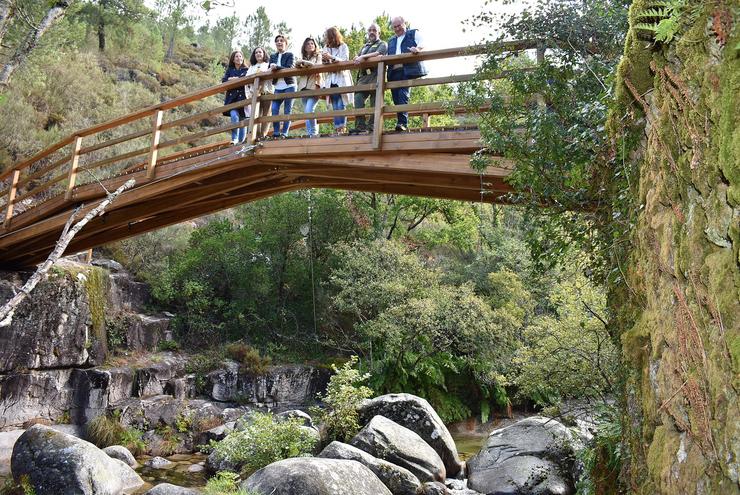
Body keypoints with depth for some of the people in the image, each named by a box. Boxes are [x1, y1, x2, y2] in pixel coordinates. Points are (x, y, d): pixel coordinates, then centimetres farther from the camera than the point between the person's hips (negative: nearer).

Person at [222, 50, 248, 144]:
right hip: (232, 98, 1)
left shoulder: (246, 70, 8)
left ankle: (241, 142, 13)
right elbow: (224, 81, 3)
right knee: (234, 116, -22)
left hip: (243, 97, -1)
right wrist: (234, 79, -13)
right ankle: (234, 139, -17)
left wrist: (234, 79, -9)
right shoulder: (229, 70, 15)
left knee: (242, 120, 2)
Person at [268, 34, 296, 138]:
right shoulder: (273, 56, 16)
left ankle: (284, 133, -3)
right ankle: (276, 132, -6)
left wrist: (277, 67, -26)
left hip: (289, 86, -4)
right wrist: (272, 67, -14)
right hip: (278, 87, 4)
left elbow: (289, 68, -12)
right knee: (274, 109, -10)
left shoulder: (290, 55, 2)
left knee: (287, 111, -4)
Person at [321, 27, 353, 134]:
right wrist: (324, 60, -9)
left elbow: (345, 61, -10)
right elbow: (324, 65, 13)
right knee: (335, 107, 1)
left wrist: (332, 57, -22)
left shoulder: (343, 47, 2)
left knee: (341, 105, -13)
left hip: (341, 80, -4)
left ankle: (342, 128, -12)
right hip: (330, 80, 4)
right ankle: (337, 128, 1)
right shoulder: (326, 49, 16)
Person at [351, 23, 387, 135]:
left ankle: (372, 125, -13)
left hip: (375, 74, -5)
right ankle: (360, 125, -18)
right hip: (363, 75, 5)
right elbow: (357, 58, 26)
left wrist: (363, 57, -16)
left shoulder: (382, 44, 13)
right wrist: (357, 58, 1)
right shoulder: (364, 47, 34)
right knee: (358, 97, -13)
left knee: (375, 99, -12)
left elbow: (378, 54, -8)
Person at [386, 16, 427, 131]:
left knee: (403, 96, -21)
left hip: (407, 70, -6)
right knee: (396, 98, 0)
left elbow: (423, 44, -1)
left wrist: (417, 48, -23)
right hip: (394, 72, 6)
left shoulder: (414, 33, 16)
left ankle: (402, 123, -27)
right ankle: (402, 123, 4)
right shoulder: (391, 40, 32)